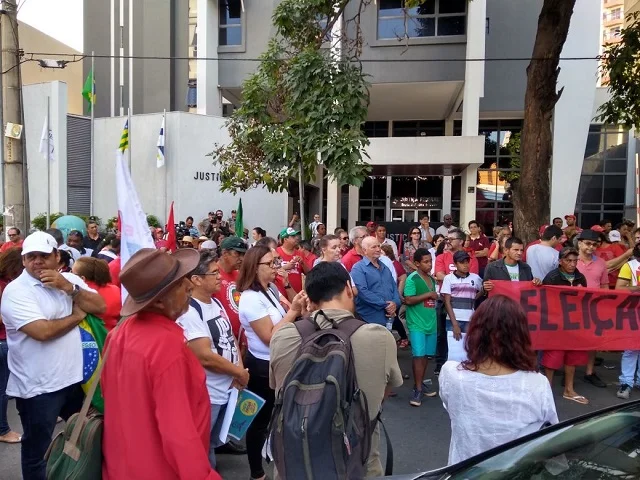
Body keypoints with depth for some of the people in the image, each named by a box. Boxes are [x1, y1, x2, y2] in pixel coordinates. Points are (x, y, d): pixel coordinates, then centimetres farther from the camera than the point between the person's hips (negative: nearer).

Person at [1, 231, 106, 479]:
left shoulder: (70, 279, 3)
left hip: (75, 377, 5)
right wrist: (78, 315, -11)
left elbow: (100, 306, -6)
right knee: (37, 452, 13)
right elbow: (42, 331, -25)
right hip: (38, 386, -5)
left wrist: (69, 287, -17)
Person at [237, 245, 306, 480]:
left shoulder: (267, 291, 5)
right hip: (262, 366, -9)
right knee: (260, 419, 7)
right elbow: (269, 337, -25)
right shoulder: (251, 298, -22)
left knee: (273, 415, 22)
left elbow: (280, 326, 10)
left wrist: (298, 310, -7)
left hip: (274, 363, 9)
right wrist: (293, 311, -24)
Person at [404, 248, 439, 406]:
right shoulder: (412, 279, -11)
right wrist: (429, 294, -15)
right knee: (418, 355, -8)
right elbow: (408, 300, -17)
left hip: (431, 323, 7)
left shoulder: (432, 279, 12)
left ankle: (420, 384, 23)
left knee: (426, 355, 11)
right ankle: (417, 389, -2)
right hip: (417, 324, -7)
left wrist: (437, 297, 6)